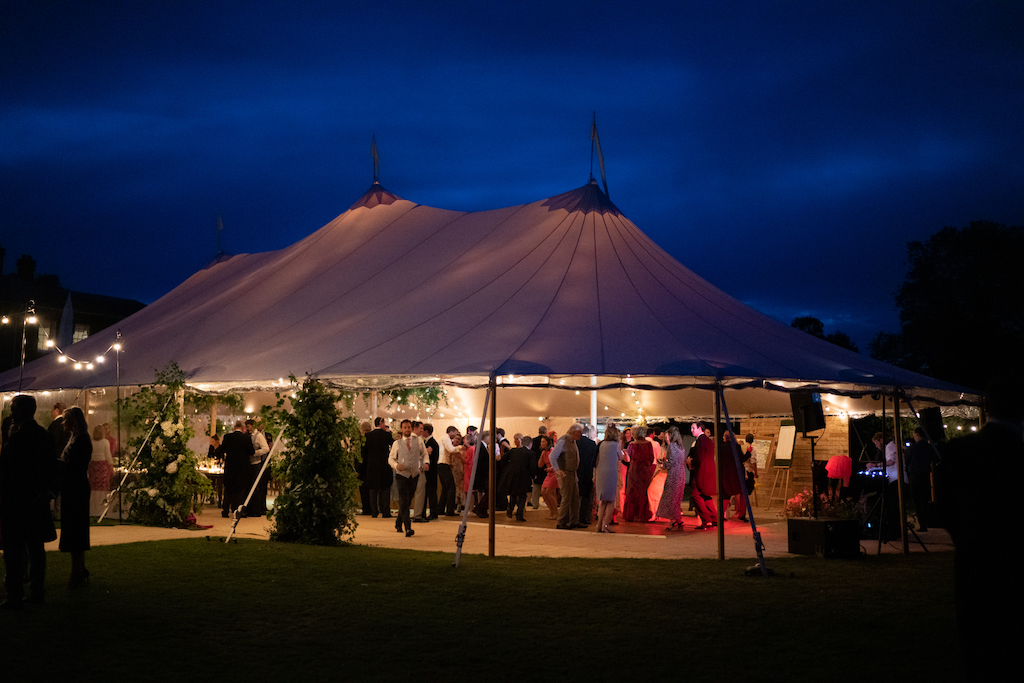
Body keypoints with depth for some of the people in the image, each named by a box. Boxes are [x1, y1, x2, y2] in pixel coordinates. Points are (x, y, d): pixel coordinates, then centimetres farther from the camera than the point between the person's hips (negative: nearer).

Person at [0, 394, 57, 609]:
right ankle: (37, 591, 18)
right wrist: (49, 492, 17)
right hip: (39, 501, 7)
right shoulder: (45, 436, 7)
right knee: (36, 547, 13)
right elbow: (52, 468, 12)